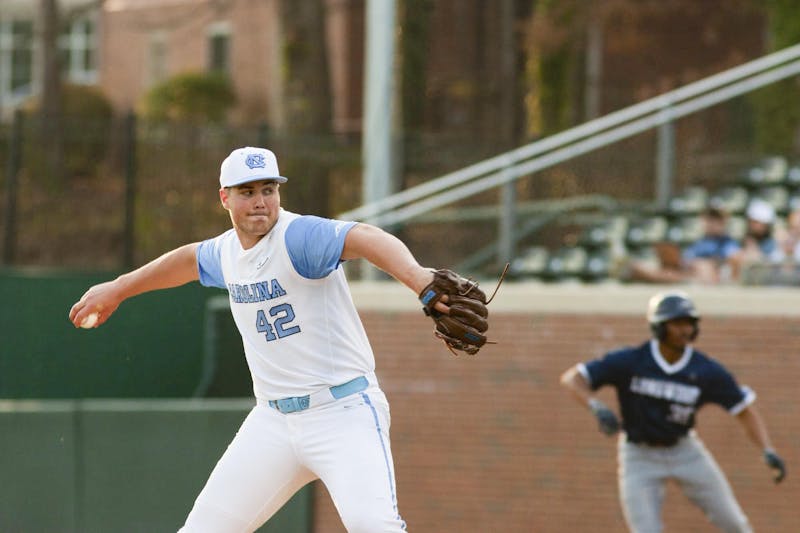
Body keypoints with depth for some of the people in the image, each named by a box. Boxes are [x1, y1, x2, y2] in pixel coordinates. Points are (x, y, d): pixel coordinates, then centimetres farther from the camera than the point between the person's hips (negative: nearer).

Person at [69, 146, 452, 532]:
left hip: (343, 410, -7)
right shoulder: (227, 251, 8)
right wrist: (117, 290, 42)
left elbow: (365, 239, -35)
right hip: (275, 419, 7)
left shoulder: (298, 236, -16)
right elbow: (190, 259, 33)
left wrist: (417, 279, -55)